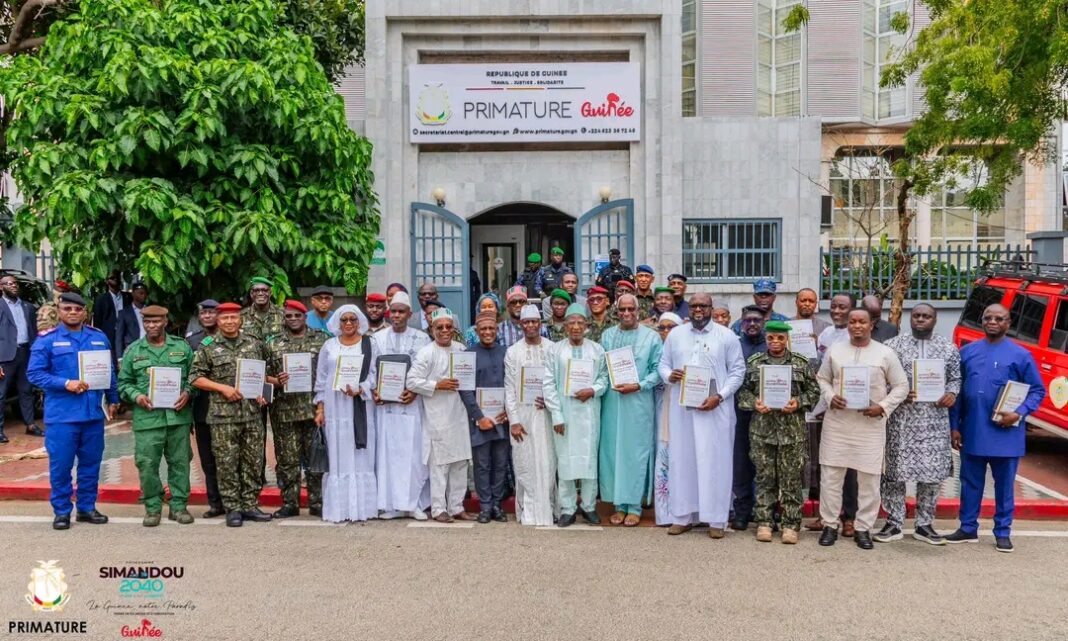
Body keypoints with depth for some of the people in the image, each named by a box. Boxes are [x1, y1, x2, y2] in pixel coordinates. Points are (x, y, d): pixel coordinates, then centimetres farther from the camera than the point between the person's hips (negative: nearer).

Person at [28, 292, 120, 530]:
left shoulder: (99, 338, 10)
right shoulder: (46, 340, -2)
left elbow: (109, 371, 17)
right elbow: (34, 373, -7)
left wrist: (113, 399, 17)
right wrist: (65, 384, -18)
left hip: (94, 413, 4)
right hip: (61, 414, -3)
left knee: (91, 463, 10)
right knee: (61, 465, 2)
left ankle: (87, 508, 23)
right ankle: (61, 511, 15)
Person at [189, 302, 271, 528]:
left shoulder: (254, 344, 9)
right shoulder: (207, 347, 1)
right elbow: (195, 378, -1)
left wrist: (261, 391, 3)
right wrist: (223, 387, -11)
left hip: (252, 413, 3)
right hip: (223, 415, -3)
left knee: (253, 461, 7)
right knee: (227, 464, 1)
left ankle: (250, 505, 18)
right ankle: (232, 509, 11)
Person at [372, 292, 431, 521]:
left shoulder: (422, 338, 4)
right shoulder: (378, 338, 9)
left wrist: (415, 391, -12)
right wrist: (373, 390, -7)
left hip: (412, 403, -1)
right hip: (385, 403, 1)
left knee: (414, 453, -1)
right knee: (387, 451, 2)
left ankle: (415, 503, 8)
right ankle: (391, 503, 10)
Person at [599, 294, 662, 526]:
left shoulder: (651, 337, 2)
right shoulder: (607, 336, 9)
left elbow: (658, 370, -2)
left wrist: (638, 386, -13)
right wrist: (608, 385, -6)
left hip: (639, 402, -2)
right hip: (611, 401, 3)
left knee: (636, 451, 1)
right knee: (612, 450, 4)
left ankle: (635, 506, 10)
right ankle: (619, 504, 15)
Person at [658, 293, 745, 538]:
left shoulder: (726, 336, 1)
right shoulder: (675, 334, 9)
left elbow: (738, 370, 0)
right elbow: (663, 363, 13)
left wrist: (719, 396, -12)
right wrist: (669, 376, -11)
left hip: (715, 408, -2)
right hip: (682, 408, 3)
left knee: (715, 460, 0)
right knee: (682, 458, 6)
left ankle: (716, 519, 9)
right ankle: (682, 516, 16)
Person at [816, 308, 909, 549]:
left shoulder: (885, 353, 1)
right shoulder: (834, 350, 7)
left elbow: (901, 386, 4)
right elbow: (822, 379, 13)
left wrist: (883, 407, -9)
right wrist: (830, 398, -6)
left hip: (870, 424, -1)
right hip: (836, 421, 1)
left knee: (869, 479, 3)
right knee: (830, 475, 4)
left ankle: (863, 528, 16)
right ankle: (830, 525, 16)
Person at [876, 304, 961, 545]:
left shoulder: (948, 349, 9)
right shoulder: (893, 345, 2)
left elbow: (955, 378, 14)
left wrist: (952, 393, -6)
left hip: (935, 419, 2)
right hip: (900, 418, -2)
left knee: (933, 472, 4)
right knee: (895, 470, 1)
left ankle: (924, 524, 18)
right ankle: (894, 523, 12)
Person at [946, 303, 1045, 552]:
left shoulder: (1020, 355, -2)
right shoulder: (967, 352, 5)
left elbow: (1038, 390, 1)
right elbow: (956, 391, 7)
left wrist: (1019, 413, -15)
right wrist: (954, 426, 3)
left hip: (1005, 434, -2)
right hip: (971, 432, 2)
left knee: (1004, 485, 8)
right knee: (970, 483, 11)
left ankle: (1003, 533, 21)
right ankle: (968, 528, 23)